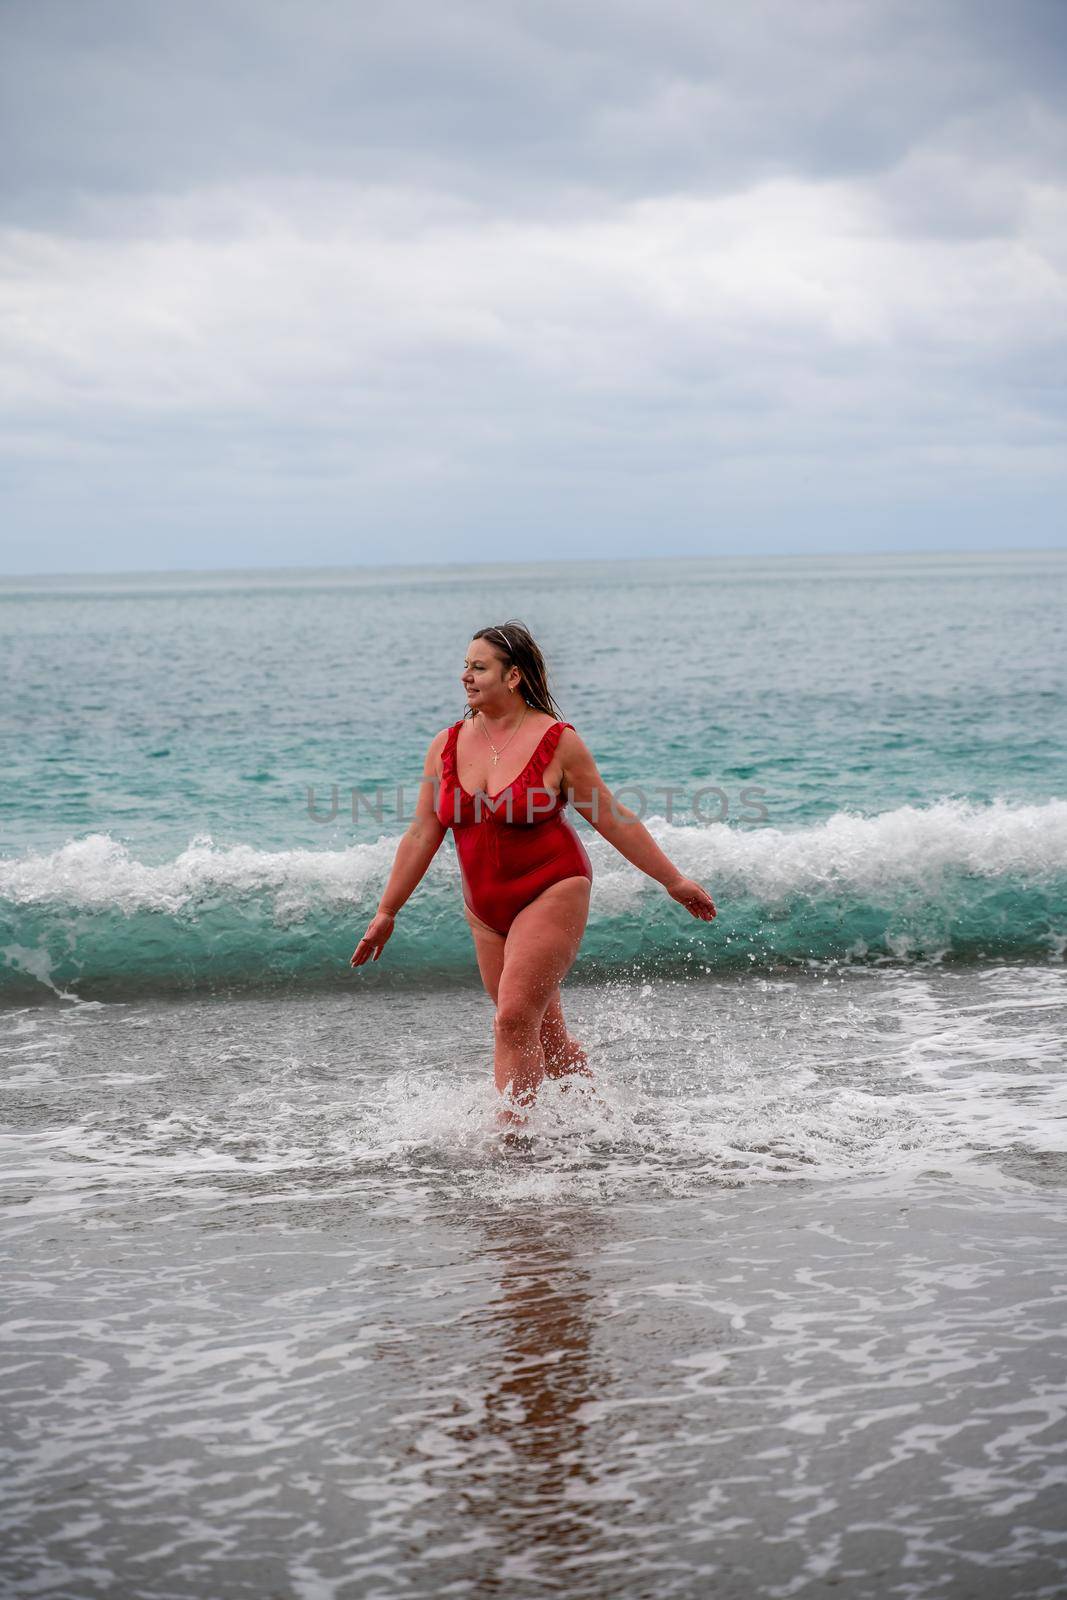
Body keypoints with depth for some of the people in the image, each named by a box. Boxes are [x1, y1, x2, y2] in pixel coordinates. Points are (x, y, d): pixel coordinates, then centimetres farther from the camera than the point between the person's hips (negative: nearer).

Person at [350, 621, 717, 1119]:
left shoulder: (557, 741, -10)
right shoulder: (446, 746, 2)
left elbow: (611, 819, -3)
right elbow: (423, 835, 7)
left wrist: (673, 880, -1)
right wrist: (386, 913, 7)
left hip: (551, 894, -5)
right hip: (486, 908, 5)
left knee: (514, 1019, -17)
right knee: (542, 1031, 11)